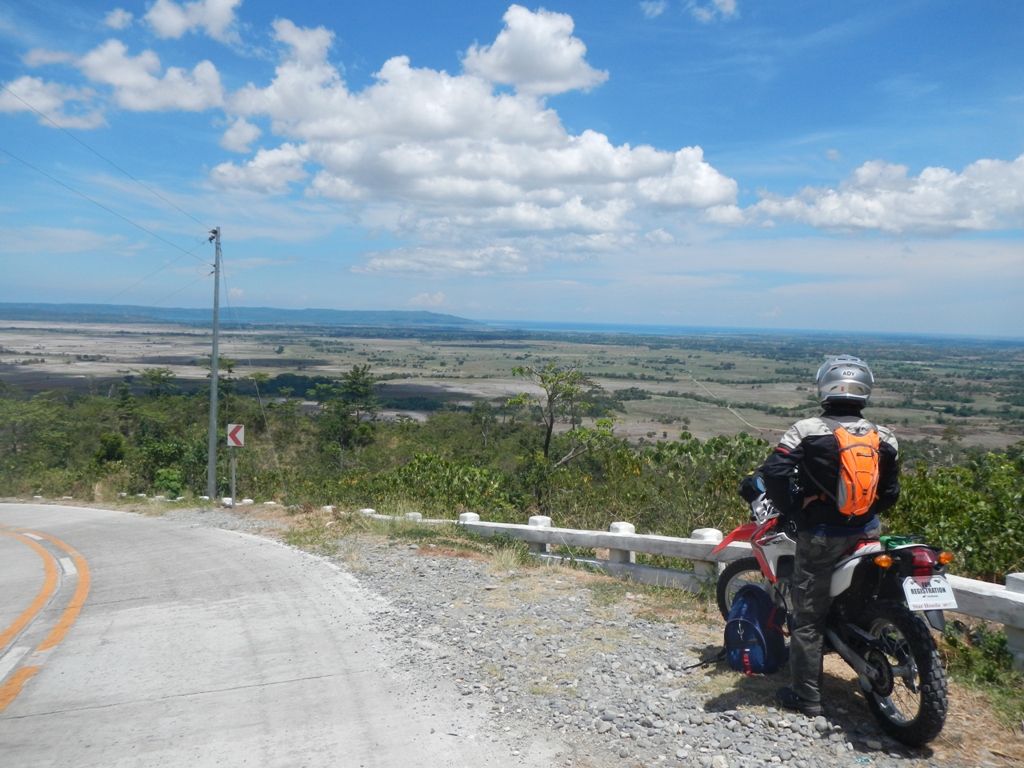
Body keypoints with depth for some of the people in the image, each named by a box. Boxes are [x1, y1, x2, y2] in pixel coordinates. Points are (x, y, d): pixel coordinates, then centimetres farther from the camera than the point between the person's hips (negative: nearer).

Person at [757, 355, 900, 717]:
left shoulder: (807, 430, -14)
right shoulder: (883, 438, -1)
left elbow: (773, 473, -23)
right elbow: (890, 494, 4)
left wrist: (794, 512, -10)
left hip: (820, 537, -4)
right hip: (866, 534, 4)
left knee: (808, 616, 6)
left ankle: (806, 697, 13)